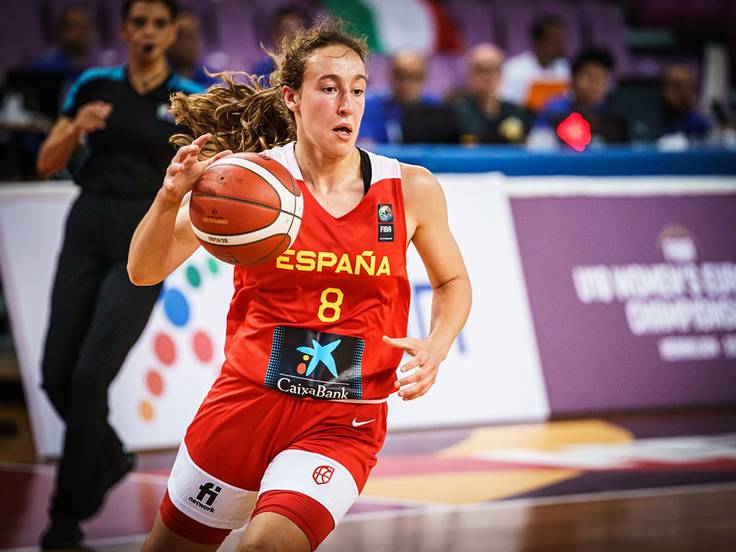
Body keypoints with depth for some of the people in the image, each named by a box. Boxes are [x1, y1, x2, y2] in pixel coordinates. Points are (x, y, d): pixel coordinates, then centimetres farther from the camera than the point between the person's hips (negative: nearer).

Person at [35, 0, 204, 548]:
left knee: (91, 375, -14)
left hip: (144, 237, -3)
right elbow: (48, 163, 7)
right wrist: (77, 127, -11)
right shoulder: (94, 86, 6)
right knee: (57, 374, 1)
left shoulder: (192, 99, 1)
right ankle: (109, 459, 31)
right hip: (86, 229, 3)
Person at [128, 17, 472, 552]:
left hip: (343, 423, -1)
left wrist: (436, 346, -6)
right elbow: (145, 271, -8)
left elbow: (453, 281, 14)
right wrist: (171, 198, -27)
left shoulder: (411, 189, -3)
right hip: (247, 401, 1)